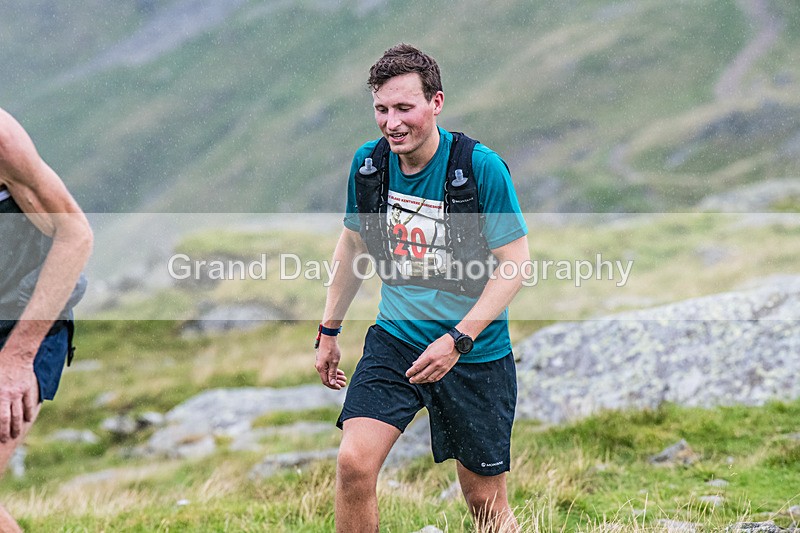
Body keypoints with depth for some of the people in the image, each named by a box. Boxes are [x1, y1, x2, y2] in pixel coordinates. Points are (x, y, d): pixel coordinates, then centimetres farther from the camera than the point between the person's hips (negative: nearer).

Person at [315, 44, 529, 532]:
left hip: (476, 353, -3)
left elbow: (516, 263, -15)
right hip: (394, 340, 3)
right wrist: (329, 331, 16)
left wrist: (457, 340, -24)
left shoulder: (482, 167, -18)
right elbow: (353, 244, 14)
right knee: (354, 464, -16)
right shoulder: (369, 163, -3)